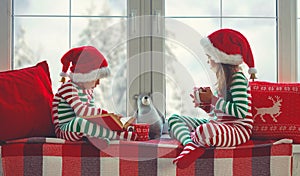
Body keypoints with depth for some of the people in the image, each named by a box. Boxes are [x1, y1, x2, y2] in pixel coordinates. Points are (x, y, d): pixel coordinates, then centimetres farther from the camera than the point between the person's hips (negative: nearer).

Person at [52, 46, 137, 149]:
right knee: (79, 121, -40)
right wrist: (104, 113, -27)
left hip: (81, 129, 9)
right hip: (64, 131, -9)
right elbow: (81, 110, -27)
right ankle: (123, 136, -38)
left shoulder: (88, 90, 15)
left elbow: (91, 111, 11)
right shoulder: (68, 88, -13)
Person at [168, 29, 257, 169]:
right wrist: (206, 104, 2)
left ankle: (190, 142, -12)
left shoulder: (237, 78, -12)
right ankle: (191, 144, -26)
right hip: (219, 124, 10)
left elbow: (241, 112, -24)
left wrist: (213, 99, -17)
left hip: (239, 129, -10)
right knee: (174, 119, 2)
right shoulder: (224, 78, 15)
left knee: (204, 132, -45)